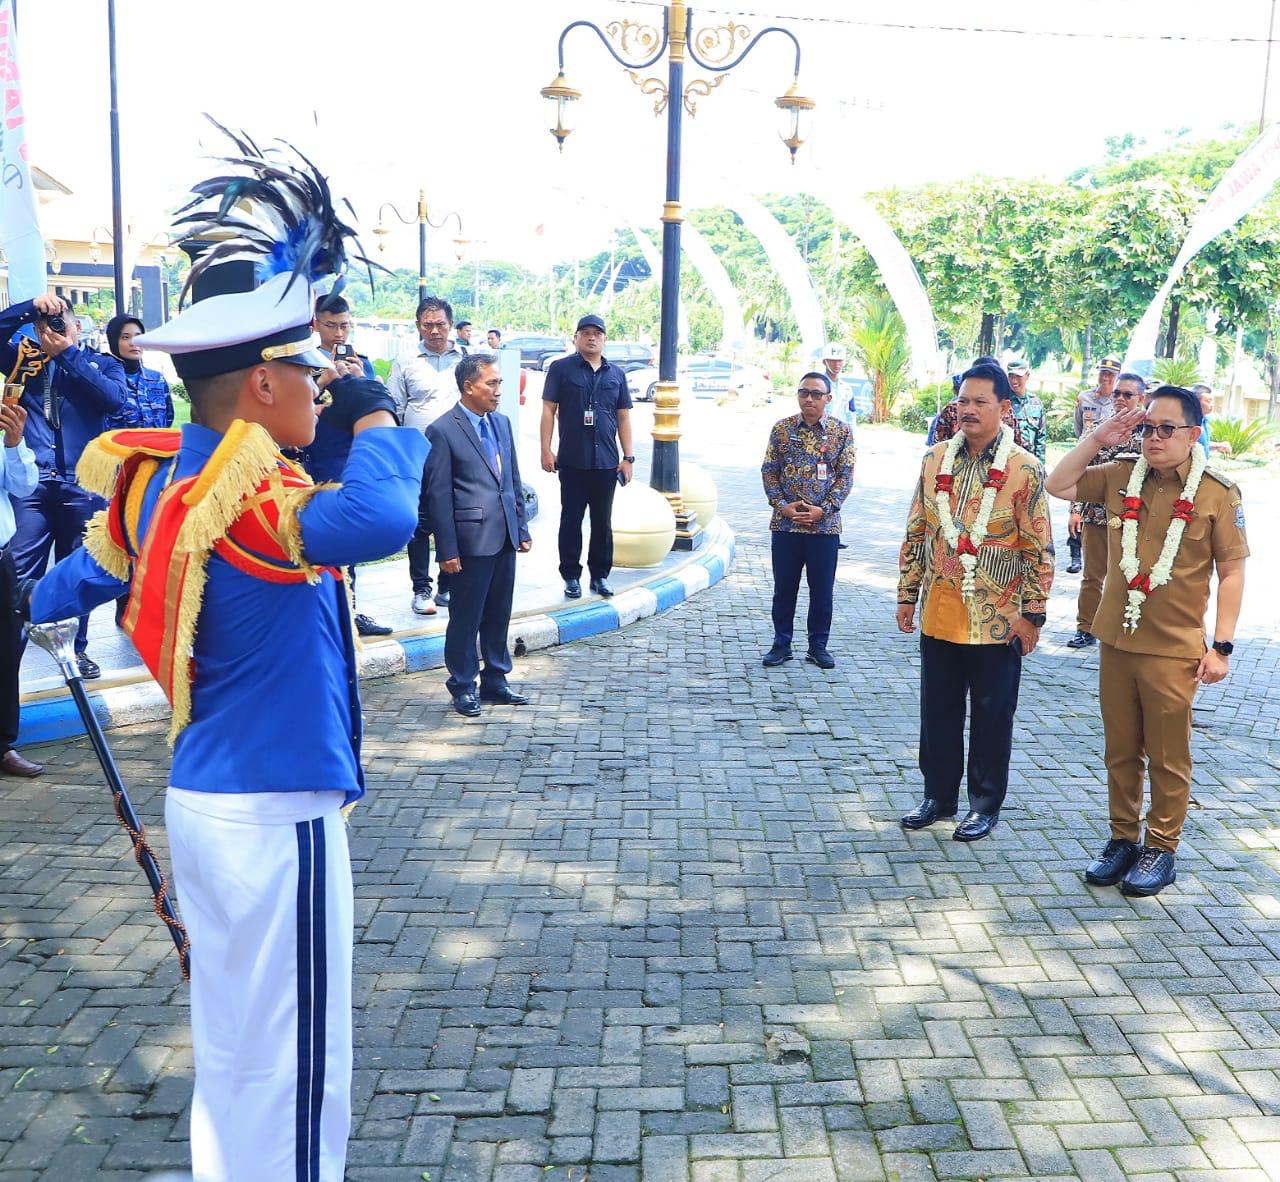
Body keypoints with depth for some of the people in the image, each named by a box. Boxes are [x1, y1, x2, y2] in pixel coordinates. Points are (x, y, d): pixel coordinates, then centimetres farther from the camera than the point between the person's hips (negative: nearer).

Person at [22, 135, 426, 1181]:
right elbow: (377, 517, -41)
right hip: (275, 816, -10)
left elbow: (92, 568, 23)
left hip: (203, 800, 10)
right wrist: (378, 418, -20)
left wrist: (48, 602, 45)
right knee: (293, 1067, 3)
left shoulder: (162, 478, 6)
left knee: (231, 1045, 22)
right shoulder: (246, 494, -22)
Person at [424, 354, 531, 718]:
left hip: (504, 538, 6)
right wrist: (447, 550, -13)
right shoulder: (442, 431, -10)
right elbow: (439, 495, -11)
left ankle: (495, 681, 28)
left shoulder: (502, 422, 11)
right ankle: (463, 687, 19)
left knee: (498, 616, 15)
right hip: (471, 541, -6)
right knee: (466, 617, 6)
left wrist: (521, 529, 12)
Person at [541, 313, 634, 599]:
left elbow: (623, 417, 12)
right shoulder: (561, 369, 1)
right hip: (572, 461, -3)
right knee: (571, 520, 4)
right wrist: (546, 451, -9)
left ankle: (600, 575, 19)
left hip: (607, 462, 3)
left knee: (603, 522, 9)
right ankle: (571, 576, 13)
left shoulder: (616, 373, 11)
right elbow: (548, 410, -2)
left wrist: (628, 458, 6)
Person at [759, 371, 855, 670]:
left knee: (822, 589, 7)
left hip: (825, 525, -1)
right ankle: (781, 644, 20)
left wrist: (823, 510, -12)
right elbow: (769, 470, 3)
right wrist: (782, 505, -10)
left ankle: (818, 645, 20)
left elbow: (846, 475, -2)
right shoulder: (782, 428, 3)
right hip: (785, 523, 1)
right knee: (784, 588, 8)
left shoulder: (842, 431, 0)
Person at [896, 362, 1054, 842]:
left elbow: (1039, 549, -8)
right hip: (939, 613, 4)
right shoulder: (935, 459, 4)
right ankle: (938, 794, 29)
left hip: (996, 618, -4)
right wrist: (907, 594, 9)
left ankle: (985, 804, 23)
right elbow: (916, 532, 10)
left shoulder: (1025, 470, -9)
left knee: (991, 714, 9)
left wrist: (1032, 614, -9)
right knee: (938, 710, 13)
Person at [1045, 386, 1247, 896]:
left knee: (1168, 758, 8)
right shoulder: (1121, 474, 3)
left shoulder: (1217, 494, -8)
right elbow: (1058, 486, 4)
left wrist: (1222, 646, -9)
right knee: (1120, 751, 15)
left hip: (1174, 650, -4)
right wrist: (1098, 437, -4)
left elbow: (1232, 572, -6)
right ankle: (1123, 838, 30)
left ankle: (1161, 848, 22)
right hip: (1116, 640, 4)